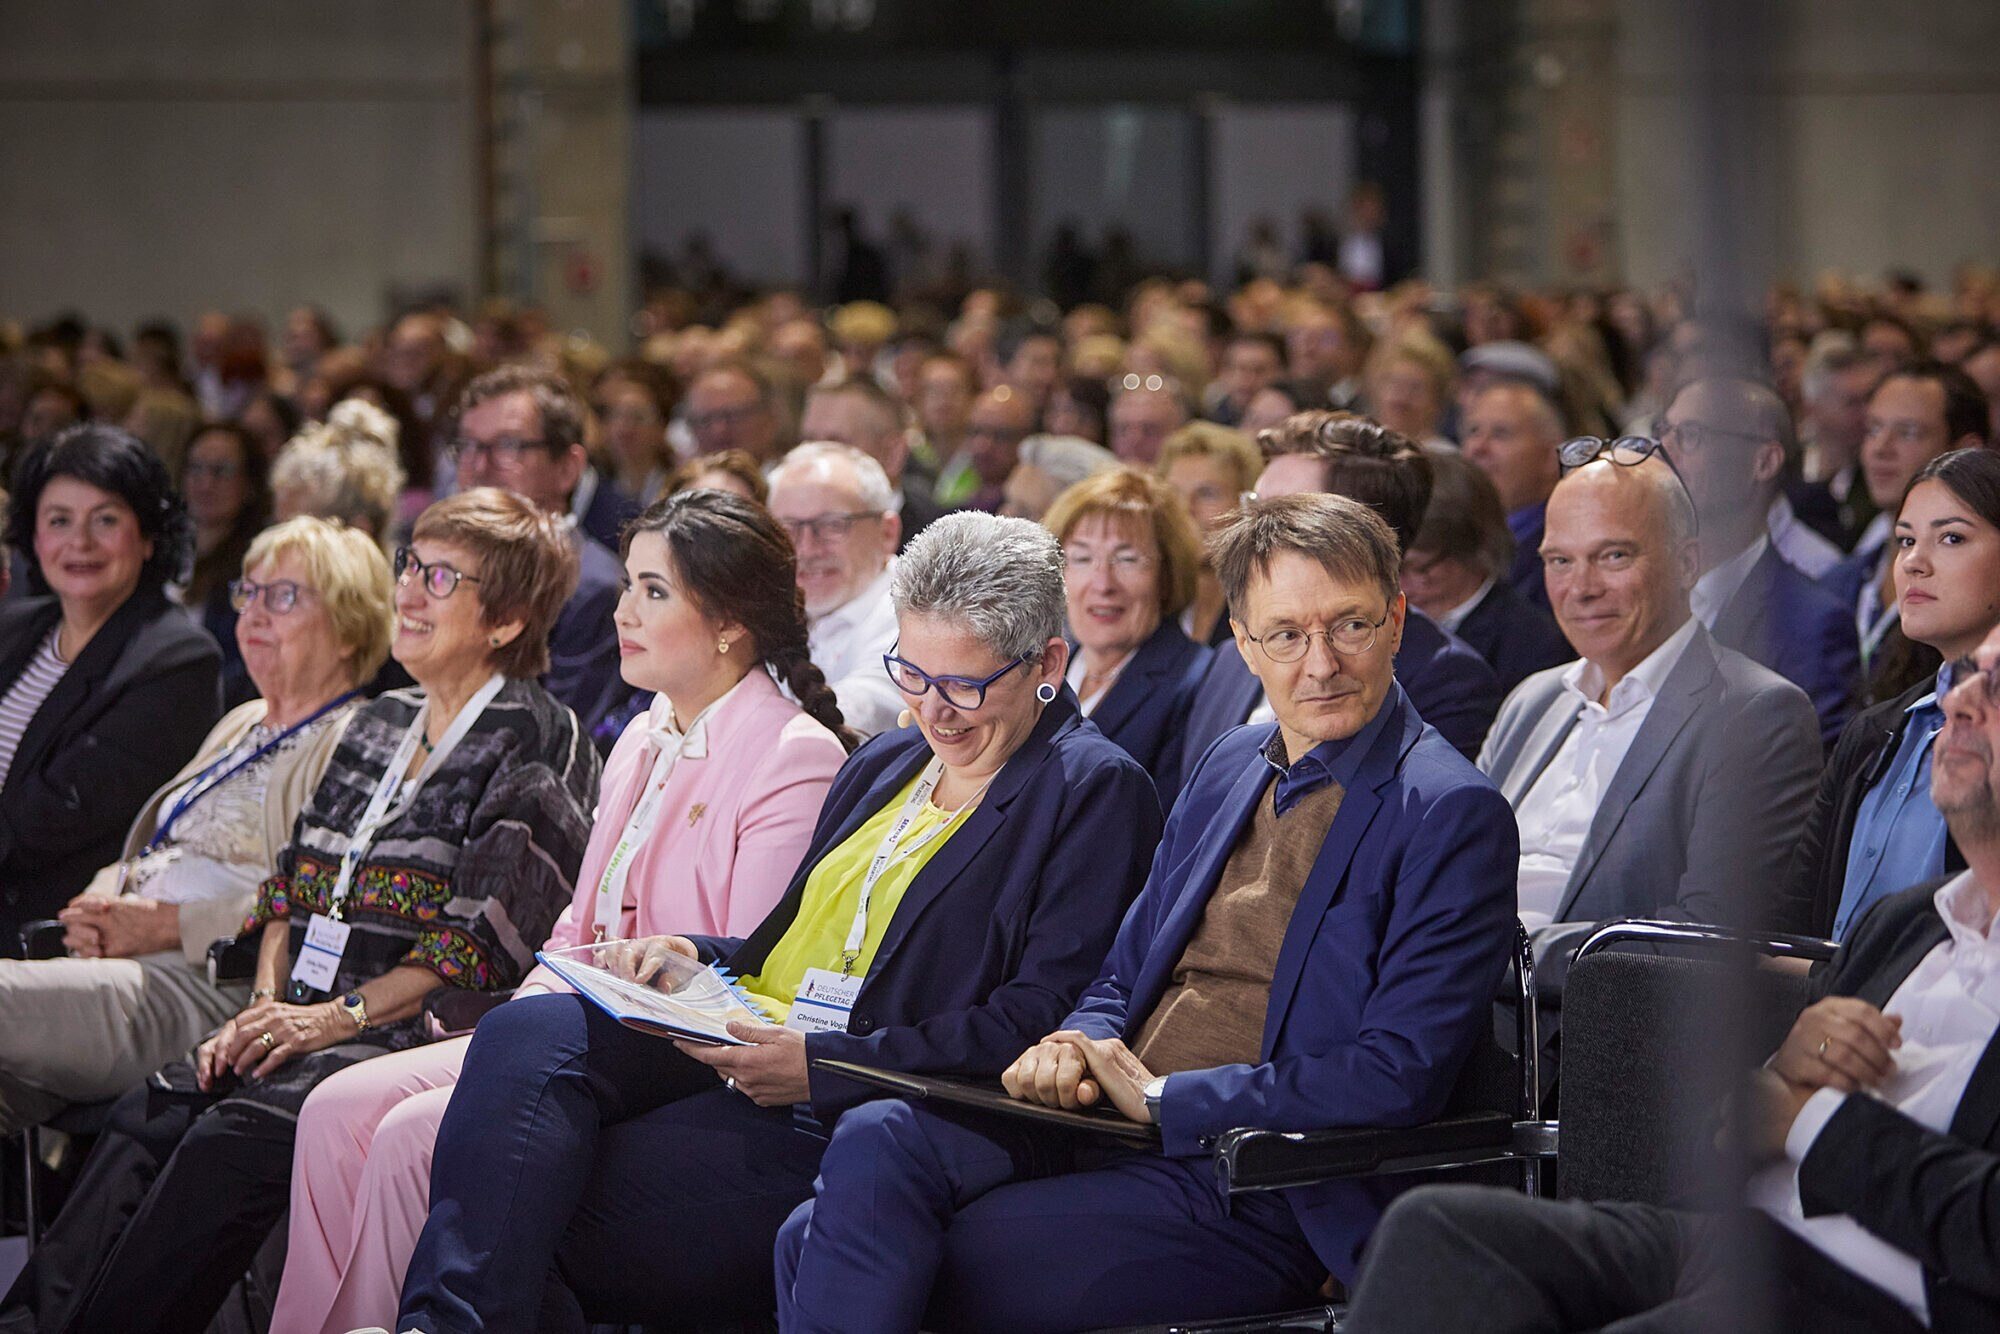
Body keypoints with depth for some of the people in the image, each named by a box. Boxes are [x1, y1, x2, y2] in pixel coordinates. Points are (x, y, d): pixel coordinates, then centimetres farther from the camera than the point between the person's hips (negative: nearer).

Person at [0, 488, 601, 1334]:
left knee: (234, 1139, -31)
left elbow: (490, 933, -11)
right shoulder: (379, 727, 21)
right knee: (149, 1116, -20)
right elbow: (290, 890, 20)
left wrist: (339, 1015, -14)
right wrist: (266, 1006, 1)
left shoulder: (535, 741, -3)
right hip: (302, 1023, 7)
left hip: (418, 1033, -7)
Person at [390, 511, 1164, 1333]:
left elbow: (1037, 1026, -12)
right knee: (525, 1035, -24)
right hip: (741, 1050, 7)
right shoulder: (884, 764, 24)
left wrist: (822, 1065, -19)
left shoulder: (1096, 793, -2)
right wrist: (699, 961, 4)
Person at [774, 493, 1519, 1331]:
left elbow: (1401, 1077, -15)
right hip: (1103, 1128, 7)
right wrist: (1076, 1048, -2)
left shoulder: (1451, 815, -6)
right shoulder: (1229, 767, 18)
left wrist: (1163, 1097, -13)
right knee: (875, 1143, -20)